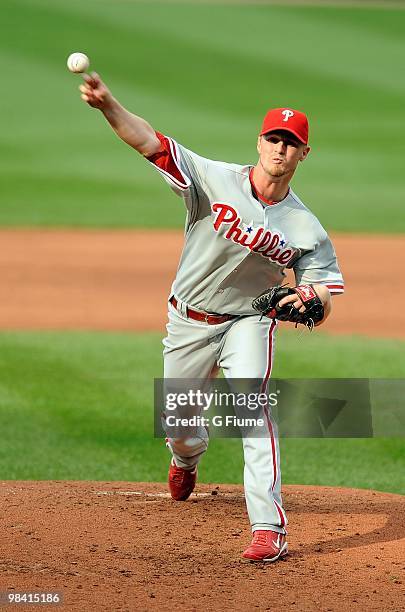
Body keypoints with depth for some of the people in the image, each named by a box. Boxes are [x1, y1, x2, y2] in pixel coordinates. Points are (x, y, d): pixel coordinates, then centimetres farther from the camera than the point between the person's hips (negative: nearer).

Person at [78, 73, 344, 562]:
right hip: (189, 322, 1)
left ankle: (269, 527, -27)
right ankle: (187, 459, 56)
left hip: (248, 323, -1)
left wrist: (310, 304, -34)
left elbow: (324, 297, -8)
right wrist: (108, 105, -46)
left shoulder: (305, 228, -12)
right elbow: (151, 143, -28)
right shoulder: (215, 181, -17)